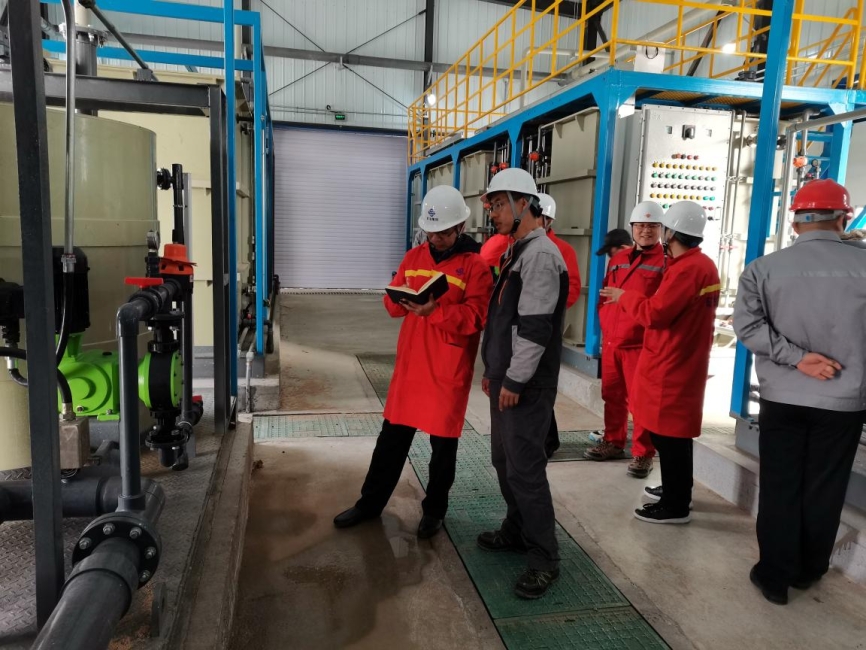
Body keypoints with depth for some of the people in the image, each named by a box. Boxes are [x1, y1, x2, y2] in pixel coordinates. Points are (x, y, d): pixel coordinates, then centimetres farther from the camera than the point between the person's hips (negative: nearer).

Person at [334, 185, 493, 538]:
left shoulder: (475, 265, -8)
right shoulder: (414, 256, 9)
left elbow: (475, 318, -17)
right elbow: (392, 303, 8)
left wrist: (434, 310, -28)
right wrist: (403, 300, -14)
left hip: (449, 370, -4)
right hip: (410, 363, 5)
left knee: (442, 442, 9)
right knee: (392, 435, 14)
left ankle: (434, 510, 27)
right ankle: (371, 502, 29)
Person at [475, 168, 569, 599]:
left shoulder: (541, 255, -16)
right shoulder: (517, 252, 16)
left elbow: (535, 326, -22)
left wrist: (515, 380, -20)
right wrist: (493, 371, 20)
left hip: (528, 385, -10)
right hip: (506, 378, 10)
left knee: (524, 467, -5)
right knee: (504, 460, 17)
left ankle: (544, 557, 8)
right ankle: (517, 531, 34)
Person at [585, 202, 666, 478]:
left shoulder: (667, 262, -4)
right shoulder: (618, 260, 15)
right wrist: (605, 326, 11)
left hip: (641, 343, -6)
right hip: (610, 341, 6)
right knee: (612, 395, 15)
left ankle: (643, 454, 11)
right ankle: (613, 442, 30)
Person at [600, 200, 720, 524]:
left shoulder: (685, 269, -20)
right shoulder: (703, 264, 12)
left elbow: (654, 313, -24)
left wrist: (625, 296, -8)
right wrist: (632, 297, 4)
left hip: (671, 364, -10)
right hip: (685, 360, 10)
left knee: (668, 433, -1)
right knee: (675, 431, 20)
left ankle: (675, 506, 9)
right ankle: (676, 490, 33)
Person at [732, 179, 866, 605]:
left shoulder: (765, 267, -5)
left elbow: (747, 324, -14)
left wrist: (796, 357, -12)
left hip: (782, 398, 0)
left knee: (779, 489, 10)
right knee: (824, 491, 14)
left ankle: (775, 575, 19)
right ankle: (807, 570, 31)